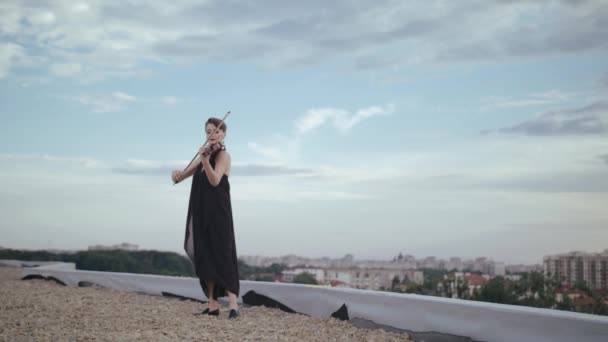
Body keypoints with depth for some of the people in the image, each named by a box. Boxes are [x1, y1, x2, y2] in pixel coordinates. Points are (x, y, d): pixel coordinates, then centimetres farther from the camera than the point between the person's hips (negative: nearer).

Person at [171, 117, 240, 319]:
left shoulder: (223, 155, -5)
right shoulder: (206, 155, 17)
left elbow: (215, 181, -22)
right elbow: (183, 176, 16)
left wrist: (205, 160, -37)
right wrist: (177, 174, -8)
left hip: (218, 213, -8)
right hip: (201, 213, 8)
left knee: (222, 255, -14)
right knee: (204, 257, 6)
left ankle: (233, 304, -19)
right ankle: (212, 304, 10)